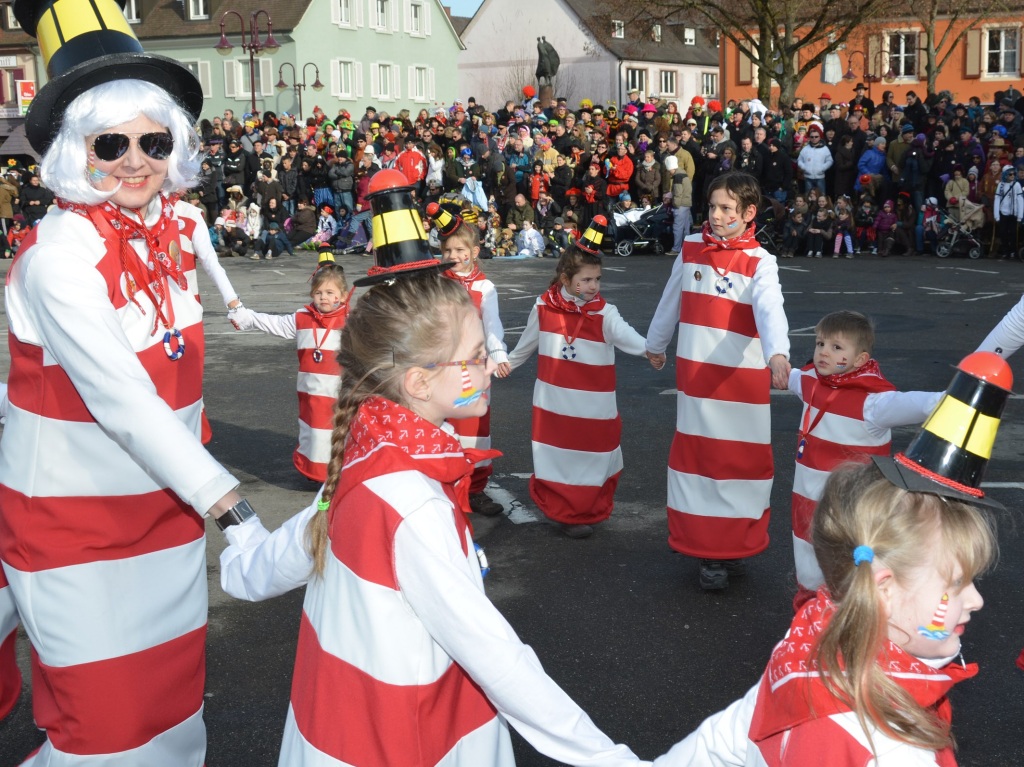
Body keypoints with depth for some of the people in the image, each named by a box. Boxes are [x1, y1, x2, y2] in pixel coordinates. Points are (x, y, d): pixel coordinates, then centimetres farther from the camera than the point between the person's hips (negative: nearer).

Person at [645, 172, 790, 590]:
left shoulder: (759, 262, -7)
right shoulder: (690, 248, 4)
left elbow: (770, 310, -26)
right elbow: (671, 300, 19)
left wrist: (777, 353, -44)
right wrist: (656, 343, 31)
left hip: (743, 376, -3)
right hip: (695, 374, 3)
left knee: (742, 459, 3)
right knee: (698, 458, 6)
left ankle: (735, 546, 18)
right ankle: (708, 551, 17)